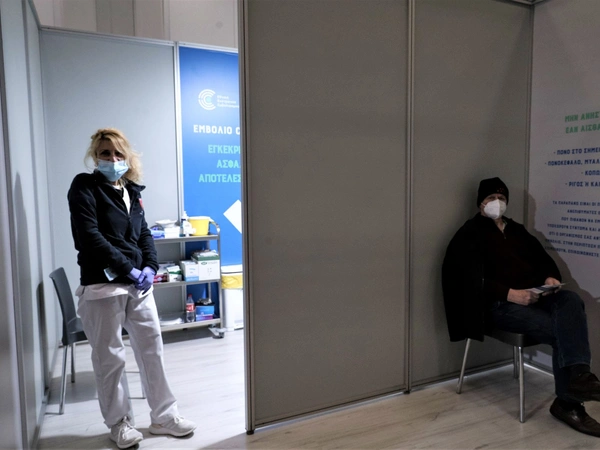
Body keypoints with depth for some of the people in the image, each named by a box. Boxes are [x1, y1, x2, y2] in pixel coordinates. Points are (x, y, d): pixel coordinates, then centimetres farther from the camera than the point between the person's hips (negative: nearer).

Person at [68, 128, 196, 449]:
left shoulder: (132, 192, 13)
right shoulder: (84, 187, -5)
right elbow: (89, 236, -16)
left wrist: (150, 267, -5)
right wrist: (127, 269, -17)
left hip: (139, 284, 6)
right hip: (102, 286, -6)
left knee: (152, 349, 12)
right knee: (110, 358, 7)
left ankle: (163, 416, 26)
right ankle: (119, 423, 26)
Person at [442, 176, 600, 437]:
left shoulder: (517, 230, 24)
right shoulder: (471, 234, 1)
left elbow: (543, 258, 22)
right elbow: (472, 279, -12)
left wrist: (551, 277, -3)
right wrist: (510, 294, -23)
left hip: (533, 295, 6)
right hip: (500, 304, -6)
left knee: (571, 301, -26)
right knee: (560, 331, -25)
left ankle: (579, 374, -37)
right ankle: (569, 403, -17)